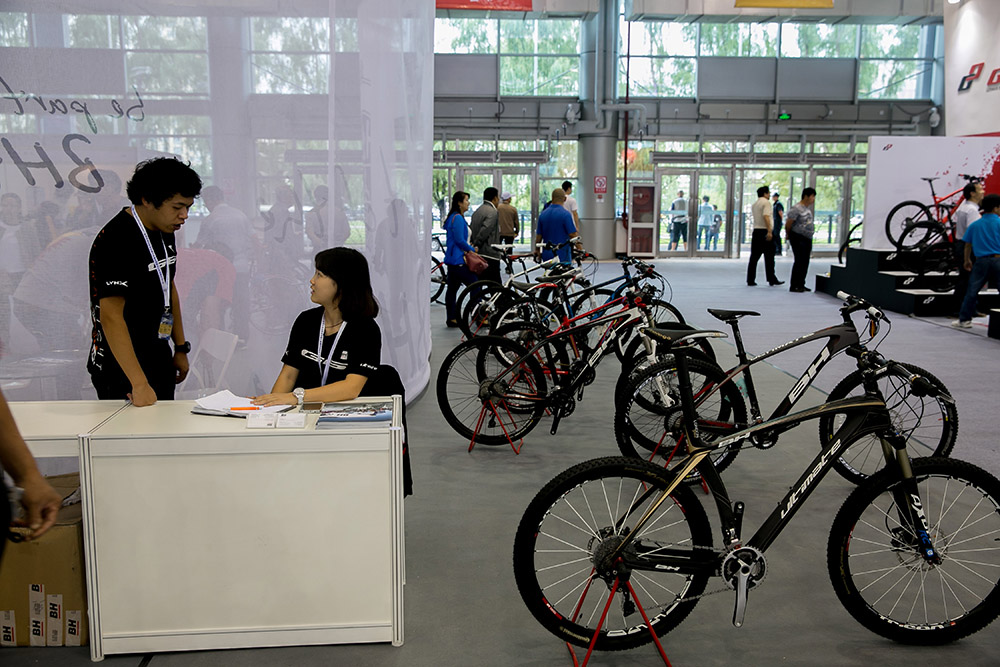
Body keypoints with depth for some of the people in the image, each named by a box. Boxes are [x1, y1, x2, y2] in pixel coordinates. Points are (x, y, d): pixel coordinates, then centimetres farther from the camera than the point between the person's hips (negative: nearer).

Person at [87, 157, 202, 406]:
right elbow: (111, 316, -26)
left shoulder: (164, 231, 6)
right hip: (123, 374, -8)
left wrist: (181, 348, 19)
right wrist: (139, 384, -29)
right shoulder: (116, 241, -21)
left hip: (159, 364, 8)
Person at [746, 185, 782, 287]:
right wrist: (769, 231, -26)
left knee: (754, 257, 6)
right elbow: (766, 217, -21)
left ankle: (750, 280, 4)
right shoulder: (766, 202, -9)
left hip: (756, 231, 7)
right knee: (769, 258, 0)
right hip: (765, 231, -7)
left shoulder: (754, 204, 17)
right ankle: (772, 280, 5)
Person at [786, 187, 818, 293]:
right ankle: (794, 286, -4)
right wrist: (788, 235, 2)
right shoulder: (796, 209, -16)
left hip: (807, 239, 9)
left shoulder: (808, 208, 13)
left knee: (805, 262, 9)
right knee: (799, 261, -9)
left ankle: (801, 285, 17)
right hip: (798, 239, -9)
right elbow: (788, 224, -13)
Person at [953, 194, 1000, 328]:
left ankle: (964, 319, 8)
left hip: (981, 261, 2)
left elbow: (968, 244, 12)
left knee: (972, 291, 6)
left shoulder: (975, 225, 6)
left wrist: (967, 260, 23)